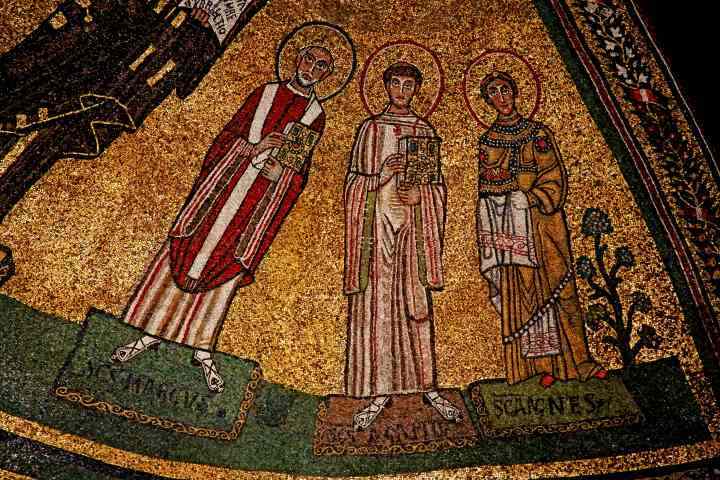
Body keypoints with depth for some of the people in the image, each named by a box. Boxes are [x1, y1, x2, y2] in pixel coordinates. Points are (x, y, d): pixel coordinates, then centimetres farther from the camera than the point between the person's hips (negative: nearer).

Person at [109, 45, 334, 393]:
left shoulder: (316, 115, 9)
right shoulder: (265, 93, 13)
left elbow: (299, 171, 4)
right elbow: (229, 134, 10)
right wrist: (204, 178, -1)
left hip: (269, 191, -1)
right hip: (228, 174, 1)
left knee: (231, 263, -2)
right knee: (188, 245, -3)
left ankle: (203, 350, 9)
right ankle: (151, 333, 8)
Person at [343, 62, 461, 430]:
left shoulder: (425, 131, 13)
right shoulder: (371, 128, 10)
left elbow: (438, 183, 13)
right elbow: (354, 182, 5)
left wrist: (420, 193, -7)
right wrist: (382, 175, -13)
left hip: (415, 221, 1)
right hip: (377, 219, -1)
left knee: (417, 303, 0)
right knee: (376, 302, -3)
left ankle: (427, 385, 11)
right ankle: (380, 390, 4)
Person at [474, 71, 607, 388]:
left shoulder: (539, 133, 9)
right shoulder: (488, 141, 8)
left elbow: (555, 177, 0)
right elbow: (486, 191, 5)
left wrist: (531, 199, -13)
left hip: (545, 218, 1)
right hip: (511, 224, 0)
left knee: (559, 285, -1)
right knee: (523, 288, -2)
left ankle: (577, 359, 4)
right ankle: (543, 364, 3)